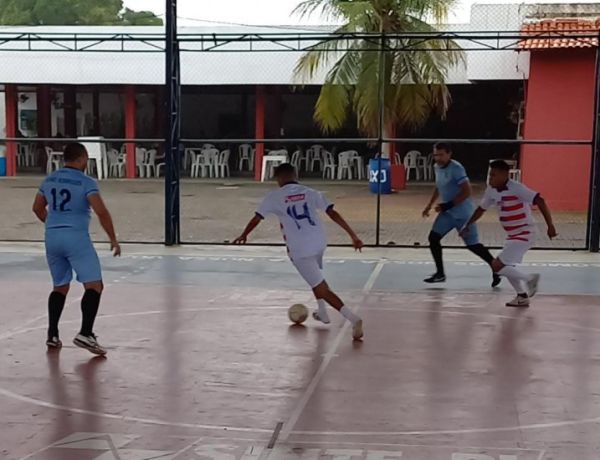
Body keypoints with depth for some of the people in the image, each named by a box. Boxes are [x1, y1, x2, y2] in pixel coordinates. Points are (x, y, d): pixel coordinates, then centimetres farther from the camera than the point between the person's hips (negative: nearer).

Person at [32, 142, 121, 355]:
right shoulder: (86, 182, -7)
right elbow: (101, 212, -17)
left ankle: (52, 335, 17)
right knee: (94, 286, -4)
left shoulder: (49, 180, 12)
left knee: (60, 287, 19)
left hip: (52, 237, 7)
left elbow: (37, 208, 24)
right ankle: (85, 334, -17)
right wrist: (113, 239, -8)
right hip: (76, 237, -7)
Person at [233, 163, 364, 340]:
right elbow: (333, 213, 0)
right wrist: (353, 235, 1)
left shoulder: (274, 197, 3)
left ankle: (352, 318, -17)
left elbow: (256, 219, 9)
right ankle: (322, 313, 44)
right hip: (319, 243, 5)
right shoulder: (310, 193, 9)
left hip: (299, 249, -5)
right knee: (316, 278, 34)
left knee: (321, 288, -3)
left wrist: (244, 235, 28)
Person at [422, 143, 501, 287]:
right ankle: (440, 274, 9)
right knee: (433, 237, -1)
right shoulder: (437, 167, 6)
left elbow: (467, 192, -25)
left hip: (462, 213, -8)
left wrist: (449, 205, -27)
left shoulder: (456, 168, -21)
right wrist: (430, 205, 23)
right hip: (447, 213, 8)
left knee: (473, 245, -3)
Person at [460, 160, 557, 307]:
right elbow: (481, 209, 18)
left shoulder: (516, 188, -22)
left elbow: (540, 201, -27)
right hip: (512, 235, 9)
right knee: (506, 266, 19)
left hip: (525, 234, -9)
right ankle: (522, 297, 33)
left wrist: (550, 225, -31)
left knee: (497, 266, -14)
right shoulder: (491, 191, 1)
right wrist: (468, 225, 13)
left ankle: (530, 279, 1)